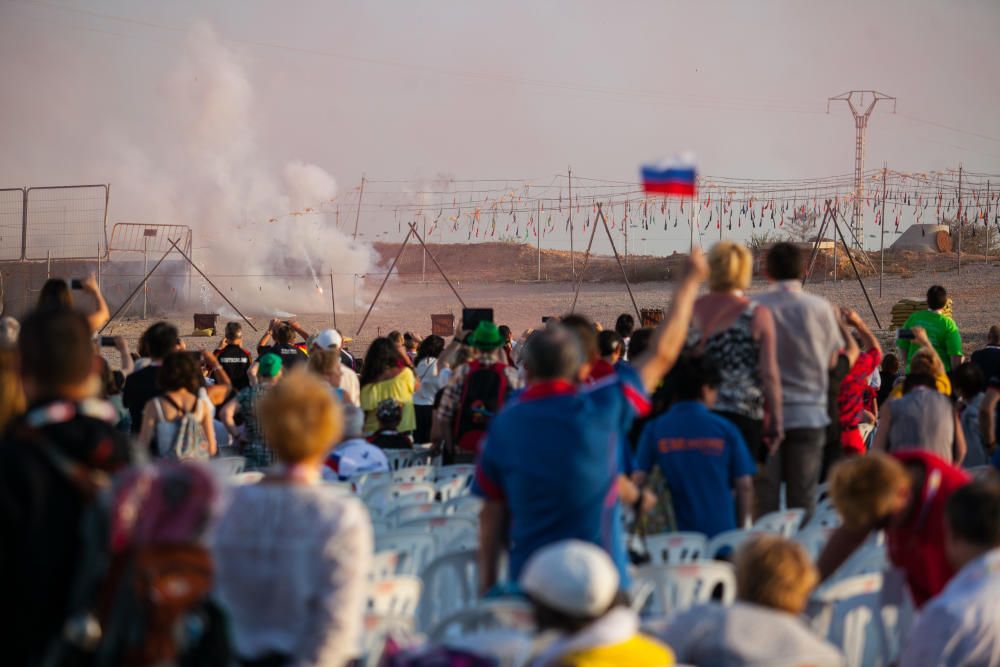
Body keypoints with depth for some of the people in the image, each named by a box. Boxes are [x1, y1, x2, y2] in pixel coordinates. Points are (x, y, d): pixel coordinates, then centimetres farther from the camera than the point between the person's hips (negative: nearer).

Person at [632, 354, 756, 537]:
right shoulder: (726, 429, 0)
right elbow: (745, 485, 0)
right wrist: (741, 530, 13)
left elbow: (636, 479, -5)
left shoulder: (654, 429, 0)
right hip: (722, 532, 0)